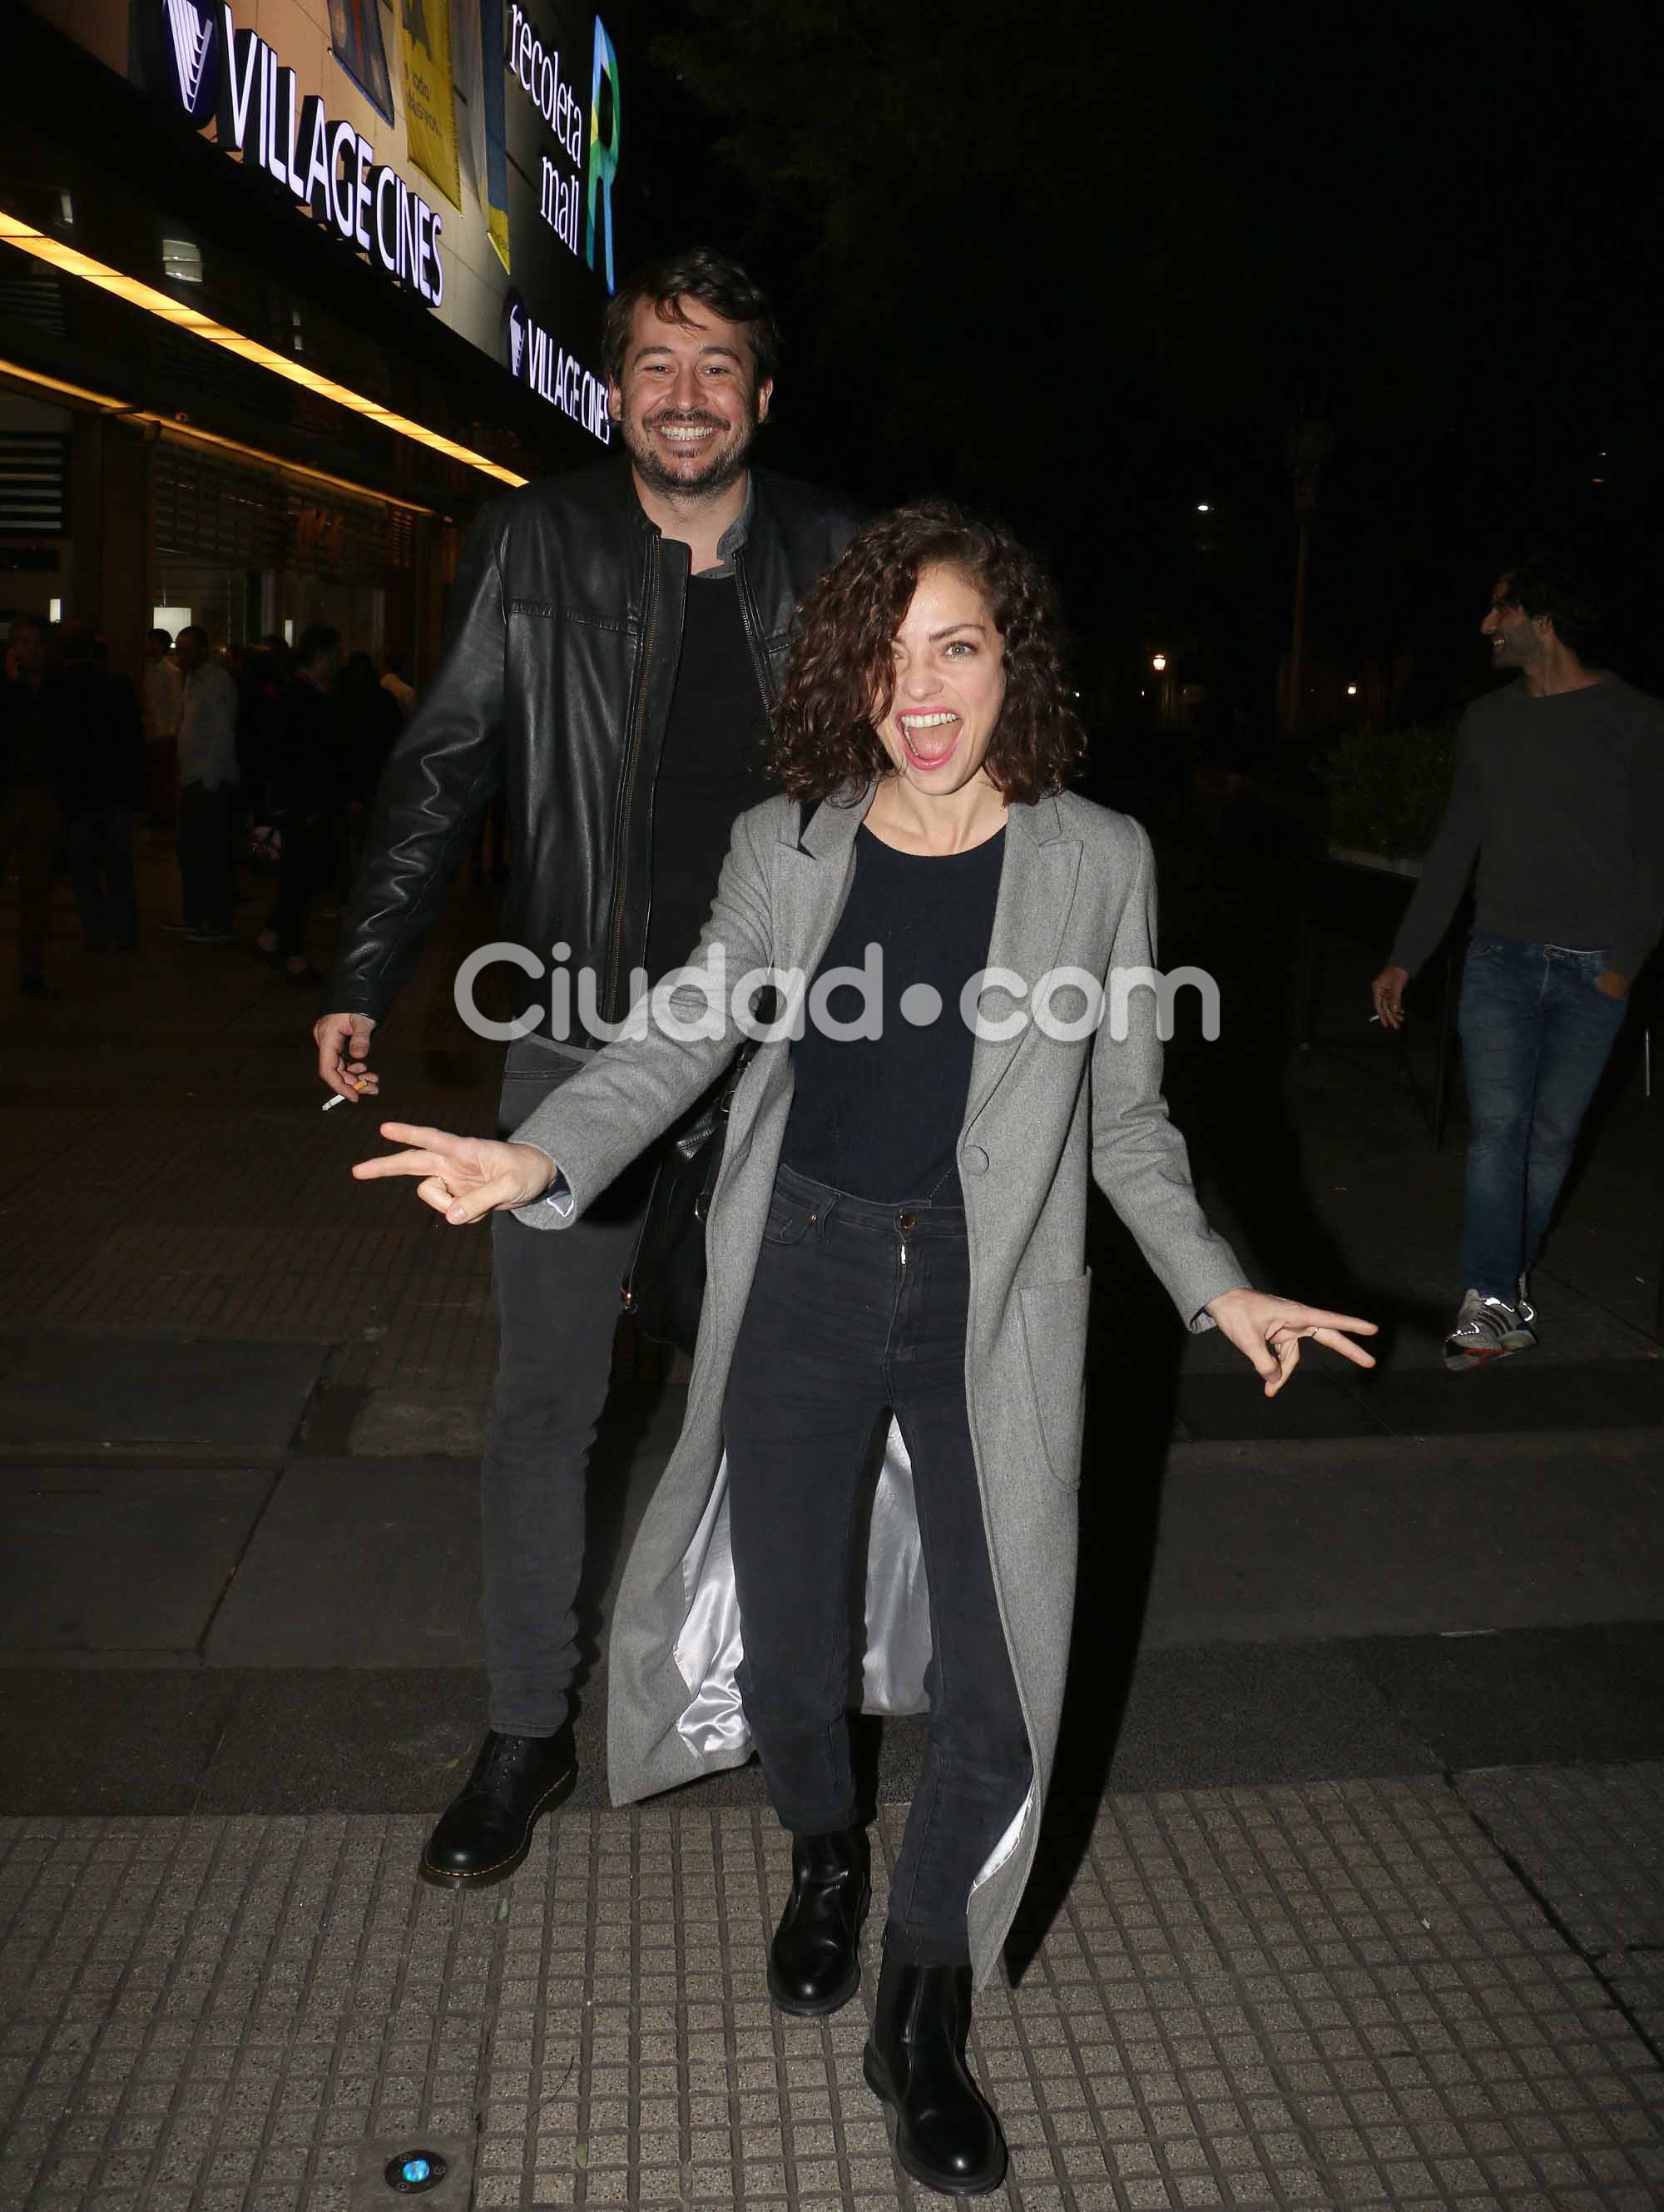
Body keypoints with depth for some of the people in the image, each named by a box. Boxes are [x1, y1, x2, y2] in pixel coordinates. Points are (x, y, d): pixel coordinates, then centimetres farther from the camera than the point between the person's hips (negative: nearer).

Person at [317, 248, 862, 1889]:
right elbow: (439, 771, 3)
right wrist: (361, 981, -2)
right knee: (544, 1397, 5)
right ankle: (526, 1736, 21)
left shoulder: (831, 556, 3)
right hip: (579, 1033, 0)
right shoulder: (538, 544, 0)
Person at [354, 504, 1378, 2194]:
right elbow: (676, 1036, 1)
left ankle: (923, 2020, 27)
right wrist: (541, 1157, -15)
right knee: (788, 1643, 13)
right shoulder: (785, 847, 0)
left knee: (999, 1686, 1)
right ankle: (826, 1859, 47)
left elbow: (1125, 1116, 6)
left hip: (990, 1304, -1)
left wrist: (1217, 1286, 1)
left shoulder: (1096, 861, -1)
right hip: (805, 1281, 1)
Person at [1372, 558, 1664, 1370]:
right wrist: (1404, 958, 10)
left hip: (1590, 969, -2)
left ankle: (1511, 1271, 22)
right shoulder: (1488, 721, 10)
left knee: (1553, 1131, 5)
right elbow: (1455, 846, 13)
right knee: (1495, 1125, -5)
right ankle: (1492, 1303, -2)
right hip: (1500, 958, 2)